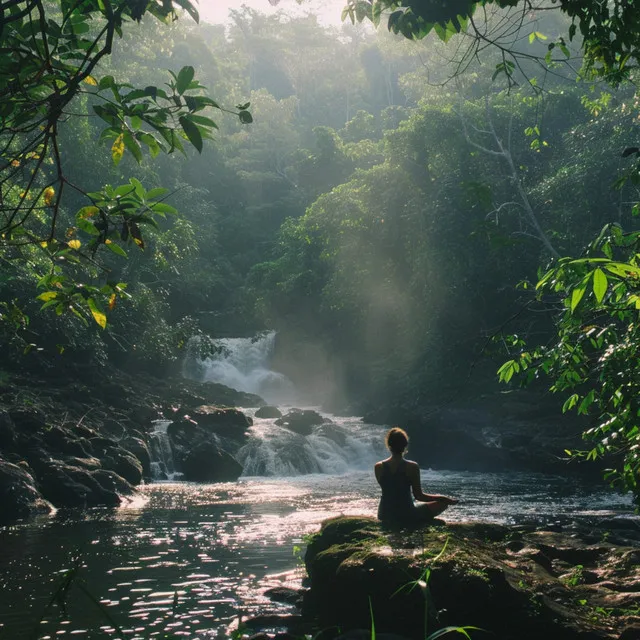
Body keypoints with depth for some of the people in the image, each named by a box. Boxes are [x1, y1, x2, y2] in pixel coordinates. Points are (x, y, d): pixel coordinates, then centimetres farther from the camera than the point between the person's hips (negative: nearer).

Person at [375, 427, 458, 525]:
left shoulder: (378, 467, -6)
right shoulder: (412, 467, -15)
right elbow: (419, 496, -11)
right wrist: (446, 499, -3)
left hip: (385, 516, 5)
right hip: (406, 516, -5)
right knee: (442, 502, 12)